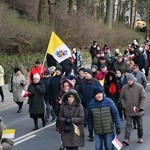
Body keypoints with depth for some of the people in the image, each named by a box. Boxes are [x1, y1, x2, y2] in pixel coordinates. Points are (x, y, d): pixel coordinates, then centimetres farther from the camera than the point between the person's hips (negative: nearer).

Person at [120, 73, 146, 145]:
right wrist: (124, 105, -5)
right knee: (128, 124, -6)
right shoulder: (124, 88, -3)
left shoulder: (140, 87, -12)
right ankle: (127, 139, -9)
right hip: (128, 111, 1)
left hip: (138, 111, -1)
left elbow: (144, 97, -12)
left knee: (140, 124, 14)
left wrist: (141, 107, -19)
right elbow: (122, 98, 9)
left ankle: (140, 137, 32)